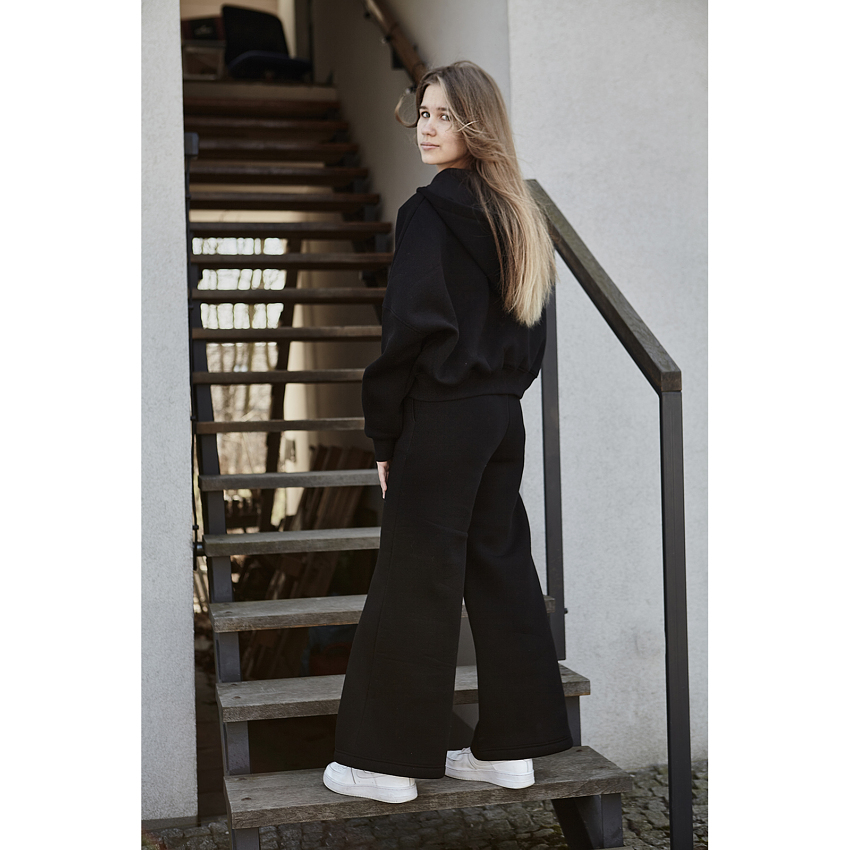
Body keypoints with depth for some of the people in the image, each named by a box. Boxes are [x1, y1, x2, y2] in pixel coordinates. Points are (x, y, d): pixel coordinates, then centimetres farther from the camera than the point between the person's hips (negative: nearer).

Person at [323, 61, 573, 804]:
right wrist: (502, 393, 16)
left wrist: (384, 433, -9)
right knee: (500, 570, 12)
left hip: (441, 419, -8)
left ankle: (387, 762, 10)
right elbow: (533, 331, 15)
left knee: (414, 583, 0)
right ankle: (512, 745, 21)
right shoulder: (519, 214, 12)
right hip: (505, 418, 8)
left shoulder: (430, 210, -13)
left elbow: (412, 326, -17)